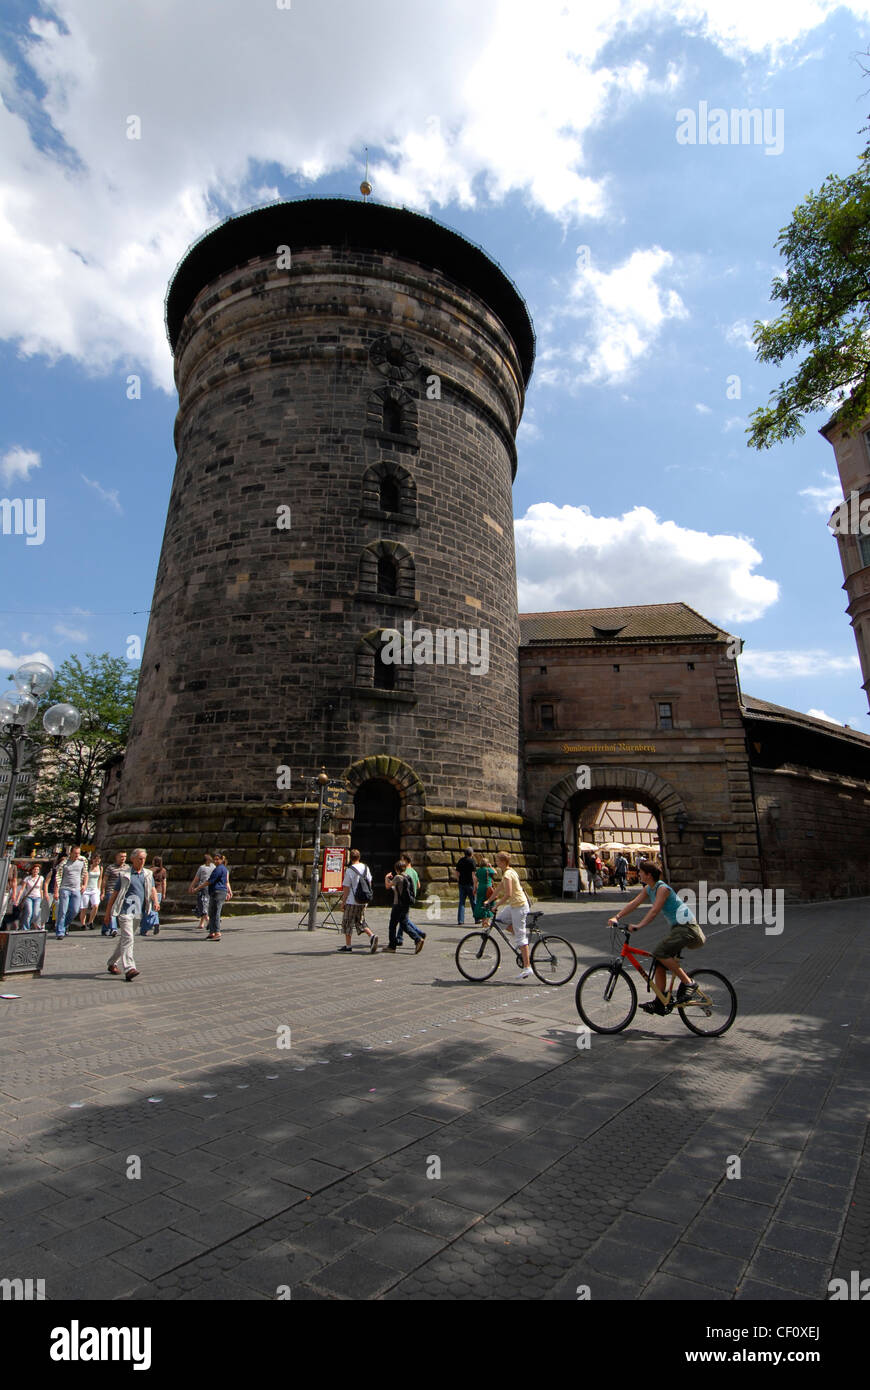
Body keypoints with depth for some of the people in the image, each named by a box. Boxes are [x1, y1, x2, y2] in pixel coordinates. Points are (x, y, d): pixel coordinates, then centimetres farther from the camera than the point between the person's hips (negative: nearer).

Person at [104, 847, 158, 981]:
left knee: (124, 939, 14)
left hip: (139, 910, 5)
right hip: (125, 908, -5)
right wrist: (108, 913, 5)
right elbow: (115, 893, 6)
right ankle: (129, 968, -21)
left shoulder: (148, 874, 15)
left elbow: (152, 890, 7)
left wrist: (155, 901, -14)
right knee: (127, 938, -15)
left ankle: (112, 964, 29)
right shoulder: (124, 874, 4)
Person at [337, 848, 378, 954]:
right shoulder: (366, 867, 5)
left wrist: (343, 901, -2)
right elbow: (369, 883, 12)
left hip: (351, 901, -6)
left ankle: (348, 946, 12)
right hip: (363, 901, 6)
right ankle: (372, 936, -5)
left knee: (347, 922, 8)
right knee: (360, 922, 16)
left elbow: (346, 888, -11)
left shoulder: (349, 870, -13)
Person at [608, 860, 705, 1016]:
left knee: (660, 953, -24)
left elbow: (654, 911, -29)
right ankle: (659, 1004, 10)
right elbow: (634, 903, 5)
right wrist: (617, 917, -7)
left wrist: (638, 926, -37)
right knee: (659, 963, 5)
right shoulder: (648, 889, 8)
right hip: (676, 928, 9)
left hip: (686, 927, -9)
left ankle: (688, 984, -11)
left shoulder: (662, 888, -20)